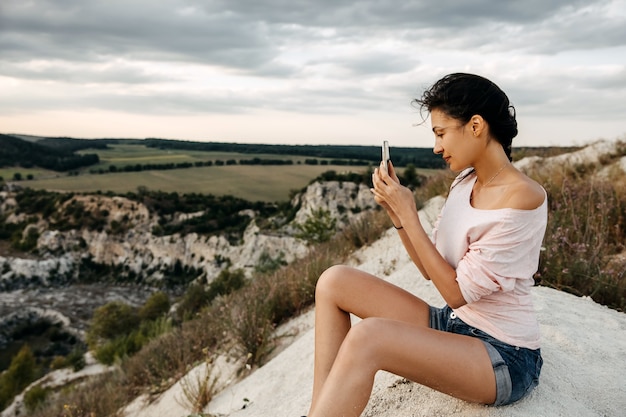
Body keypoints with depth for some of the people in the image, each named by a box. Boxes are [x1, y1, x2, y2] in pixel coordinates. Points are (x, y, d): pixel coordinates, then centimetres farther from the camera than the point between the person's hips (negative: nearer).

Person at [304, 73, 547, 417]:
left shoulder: (522, 199, -20)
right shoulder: (464, 182, 5)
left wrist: (408, 214, -19)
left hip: (505, 358, -8)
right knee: (334, 281, -6)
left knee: (367, 337, -33)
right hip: (453, 325, 8)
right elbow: (431, 270, 6)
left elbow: (457, 293, -19)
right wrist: (396, 212, -6)